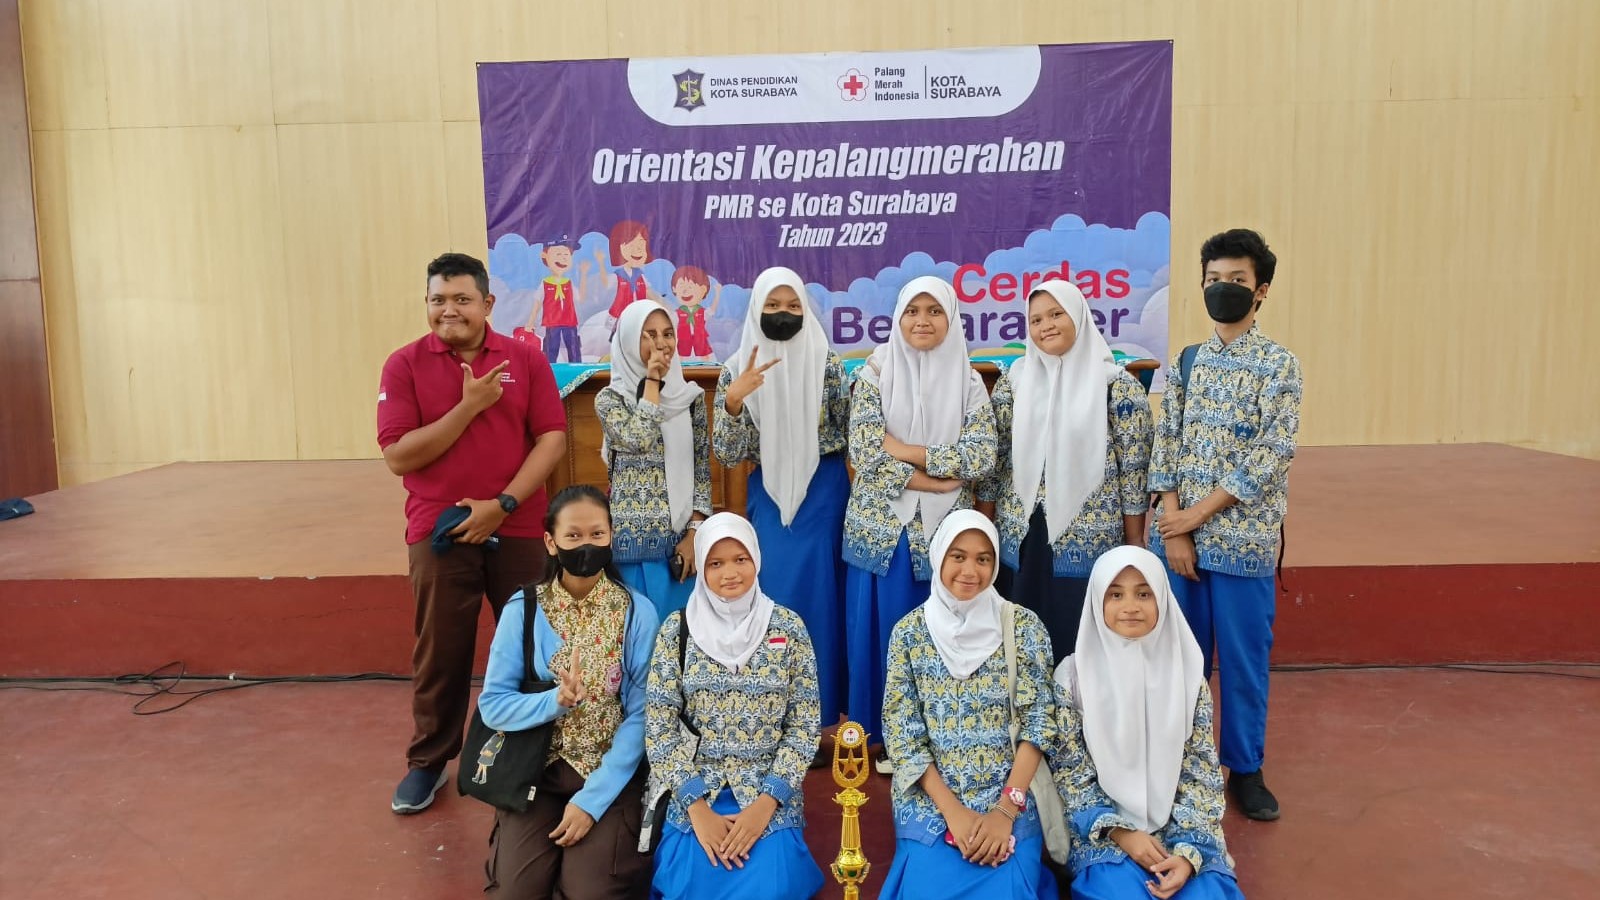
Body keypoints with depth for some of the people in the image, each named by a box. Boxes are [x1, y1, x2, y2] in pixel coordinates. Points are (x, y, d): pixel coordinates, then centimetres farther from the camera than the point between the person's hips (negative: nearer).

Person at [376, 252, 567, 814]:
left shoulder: (526, 358, 0)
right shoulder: (404, 364, -2)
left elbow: (552, 438, -3)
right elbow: (399, 455, -9)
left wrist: (504, 503, -13)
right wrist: (469, 406, -16)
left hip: (517, 529, 1)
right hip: (440, 532, 0)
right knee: (440, 653, 9)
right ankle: (428, 760, 27)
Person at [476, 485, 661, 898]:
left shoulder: (638, 612, -9)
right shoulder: (522, 609, -6)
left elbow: (641, 716, -12)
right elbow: (492, 705, -7)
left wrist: (593, 798, -17)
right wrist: (555, 701, -25)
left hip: (613, 772, -1)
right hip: (536, 767, 1)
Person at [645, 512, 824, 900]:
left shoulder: (787, 627, -3)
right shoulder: (678, 628, -3)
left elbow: (804, 725, -3)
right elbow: (659, 727, -4)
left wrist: (766, 803, -13)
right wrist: (697, 807, -12)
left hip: (770, 790, 0)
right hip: (695, 789, 0)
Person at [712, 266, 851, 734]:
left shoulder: (827, 363, -4)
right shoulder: (737, 370, -2)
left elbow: (849, 431, 4)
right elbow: (727, 454, -7)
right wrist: (734, 399, -23)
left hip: (822, 492, -1)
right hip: (768, 494, 1)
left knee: (819, 594, 2)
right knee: (771, 595, 4)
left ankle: (822, 711, 16)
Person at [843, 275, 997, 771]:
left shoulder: (967, 379, 3)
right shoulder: (876, 372, 0)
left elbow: (983, 455, -9)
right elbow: (864, 452, -10)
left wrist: (908, 452, -14)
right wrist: (930, 482, -15)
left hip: (944, 530, 1)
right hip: (882, 525, 0)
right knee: (883, 630, 6)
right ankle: (888, 737, 22)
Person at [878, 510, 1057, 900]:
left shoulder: (1024, 627, -3)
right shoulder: (910, 631, -2)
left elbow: (1038, 723, -5)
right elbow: (901, 733, -4)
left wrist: (1006, 811, -15)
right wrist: (953, 812, -13)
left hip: (1010, 804, 0)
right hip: (930, 803, 1)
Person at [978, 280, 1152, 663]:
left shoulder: (1117, 384, -4)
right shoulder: (1014, 380, 5)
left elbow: (1134, 469, -3)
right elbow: (992, 459, 7)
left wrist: (1135, 545, -4)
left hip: (1090, 543, -3)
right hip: (1020, 541, 3)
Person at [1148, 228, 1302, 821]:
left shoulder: (1278, 364, -3)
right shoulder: (1186, 361, 7)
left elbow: (1271, 456, -11)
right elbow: (1166, 444, 3)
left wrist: (1199, 513, -14)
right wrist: (1173, 527, -7)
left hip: (1243, 539, -3)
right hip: (1180, 536, 3)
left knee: (1243, 657, 6)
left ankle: (1245, 770, 23)